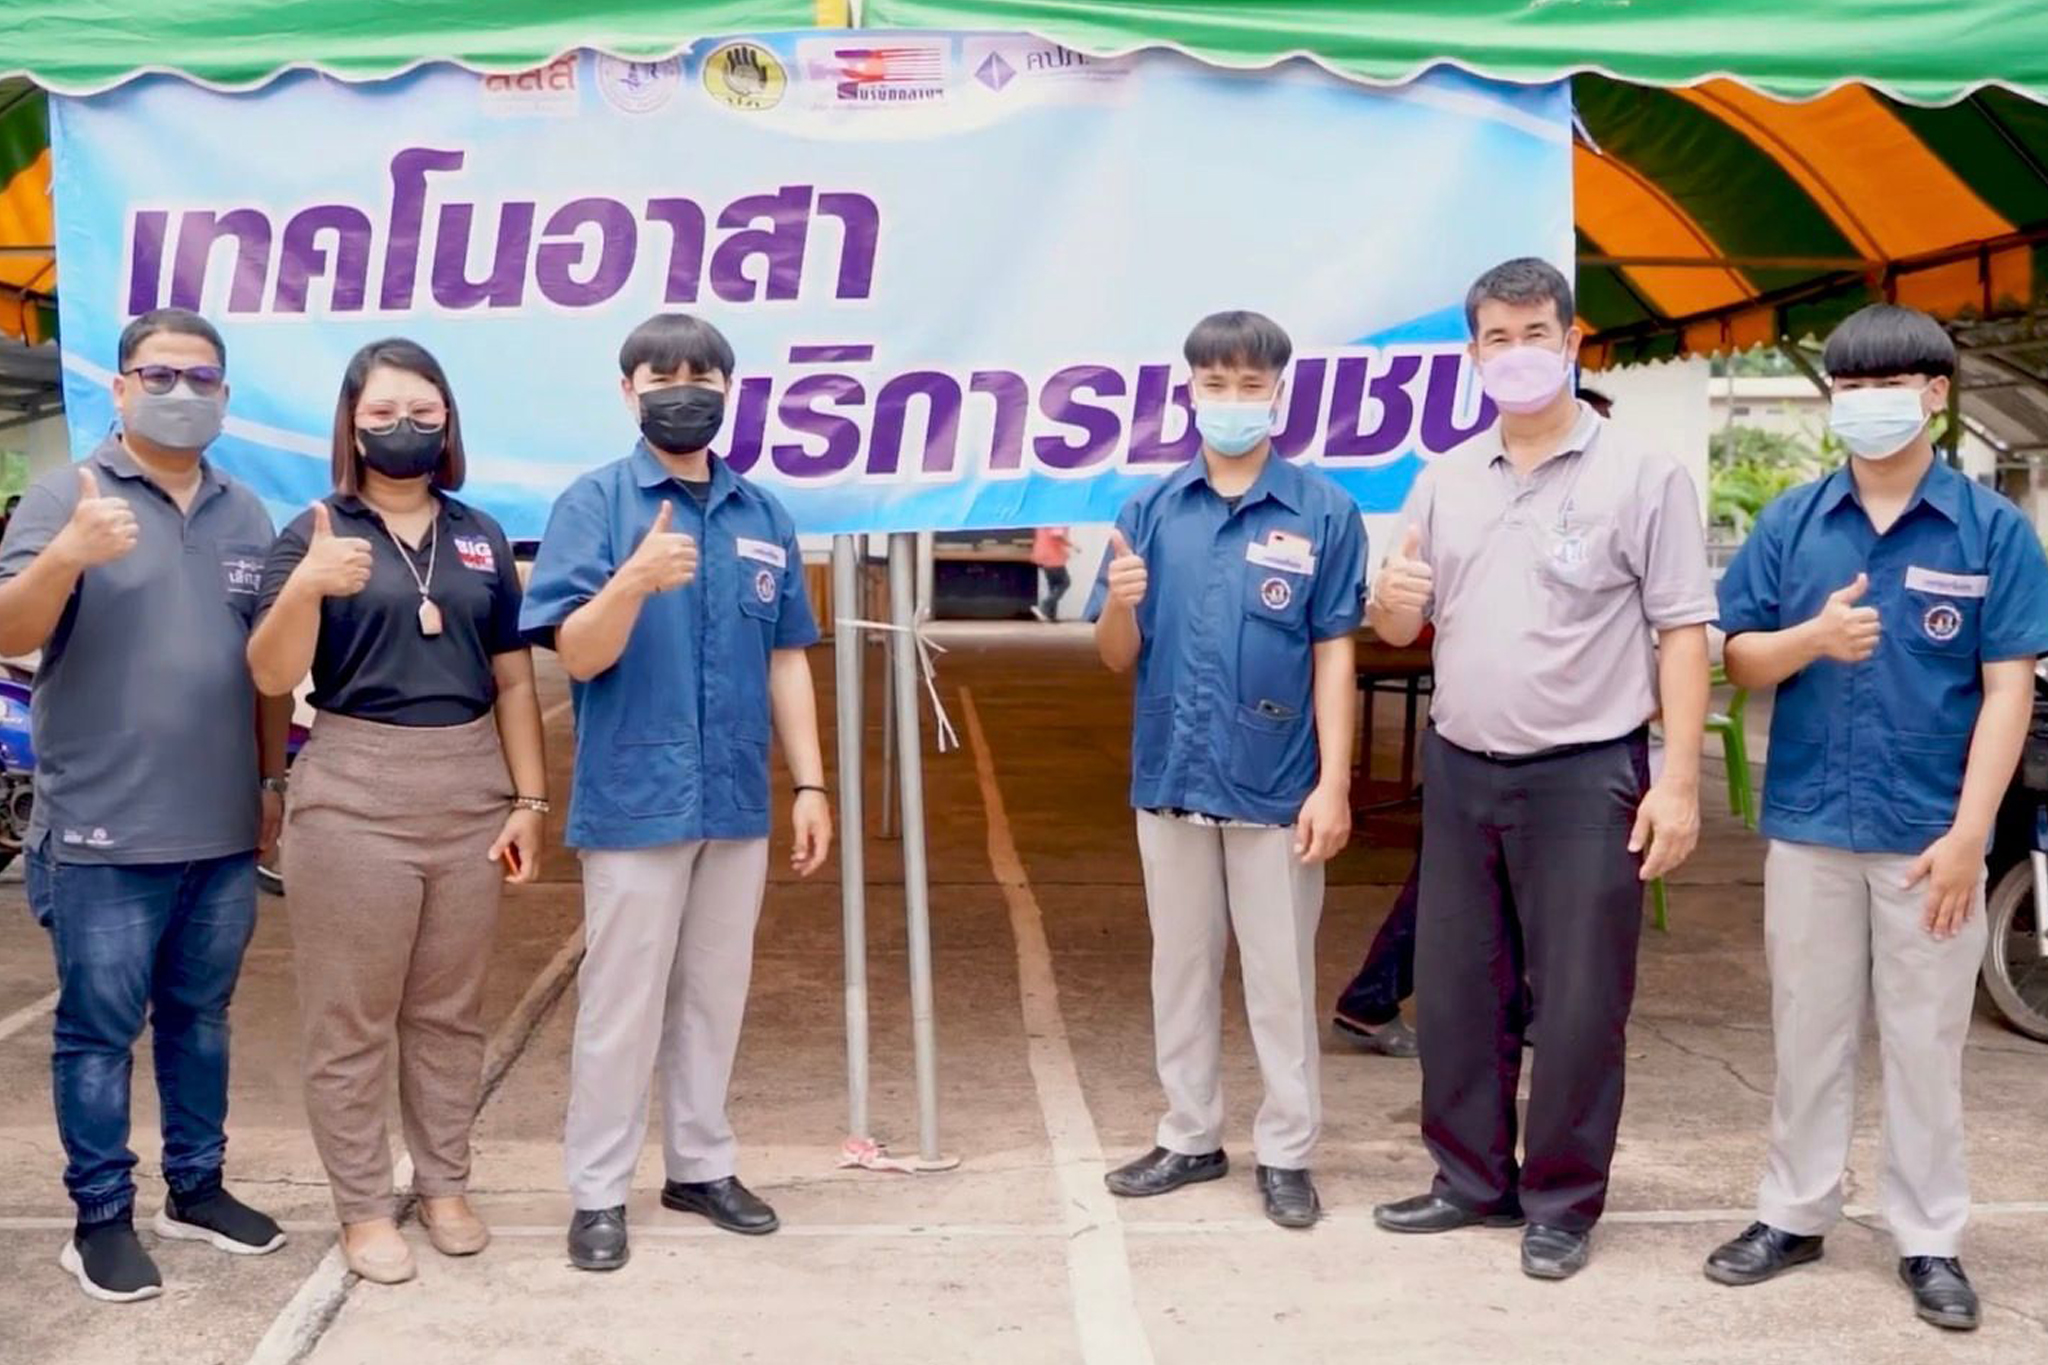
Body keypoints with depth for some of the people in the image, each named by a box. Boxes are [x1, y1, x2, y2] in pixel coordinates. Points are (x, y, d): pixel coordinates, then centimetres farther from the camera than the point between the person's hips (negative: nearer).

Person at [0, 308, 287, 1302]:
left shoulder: (245, 515, 11)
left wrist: (274, 782, 15)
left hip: (223, 832, 5)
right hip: (104, 836, -5)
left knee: (199, 1019, 16)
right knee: (98, 1031, 5)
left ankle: (195, 1189, 29)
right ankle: (101, 1218, 16)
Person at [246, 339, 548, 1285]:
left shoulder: (481, 539, 9)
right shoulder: (315, 534, -1)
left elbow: (512, 679, 11)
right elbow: (273, 677, -10)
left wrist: (530, 797, 4)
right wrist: (305, 588, -28)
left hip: (471, 794, 3)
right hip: (354, 795, -3)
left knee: (451, 1010, 12)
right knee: (352, 1018, 4)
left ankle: (444, 1186, 25)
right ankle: (364, 1208, 16)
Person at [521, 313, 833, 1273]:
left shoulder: (764, 515, 7)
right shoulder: (594, 502, -5)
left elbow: (786, 660, 10)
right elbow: (580, 655, -12)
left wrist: (810, 783, 6)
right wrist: (634, 580, -31)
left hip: (737, 803, 4)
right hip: (634, 802, -4)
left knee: (715, 997, 15)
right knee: (620, 1006, 4)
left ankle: (701, 1166, 29)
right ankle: (598, 1193, 17)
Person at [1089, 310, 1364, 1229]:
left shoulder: (1323, 511, -4)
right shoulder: (1151, 510, 3)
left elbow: (1334, 655, -4)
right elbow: (1117, 657, 5)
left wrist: (1333, 784, -10)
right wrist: (1120, 602, -18)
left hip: (1275, 785, -3)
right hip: (1171, 777, 3)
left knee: (1280, 978, 7)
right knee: (1180, 970, 15)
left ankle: (1286, 1153, 20)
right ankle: (1190, 1137, 29)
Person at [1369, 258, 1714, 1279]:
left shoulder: (1641, 477, -4)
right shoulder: (1444, 480, 10)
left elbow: (1682, 633, -7)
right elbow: (1406, 629, 14)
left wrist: (1678, 781, -13)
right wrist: (1391, 605, -10)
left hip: (1584, 774, -5)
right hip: (1459, 770, 5)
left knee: (1577, 1002, 3)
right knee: (1454, 991, 12)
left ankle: (1564, 1203, 18)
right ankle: (1472, 1179, 28)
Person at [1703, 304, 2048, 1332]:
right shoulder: (1791, 522, 3)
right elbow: (1740, 662, 4)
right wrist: (1814, 638, -18)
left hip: (1929, 836, -2)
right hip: (1808, 827, 2)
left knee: (1926, 1043, 9)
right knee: (1808, 1033, 13)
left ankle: (1930, 1240, 21)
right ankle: (1793, 1215, 26)